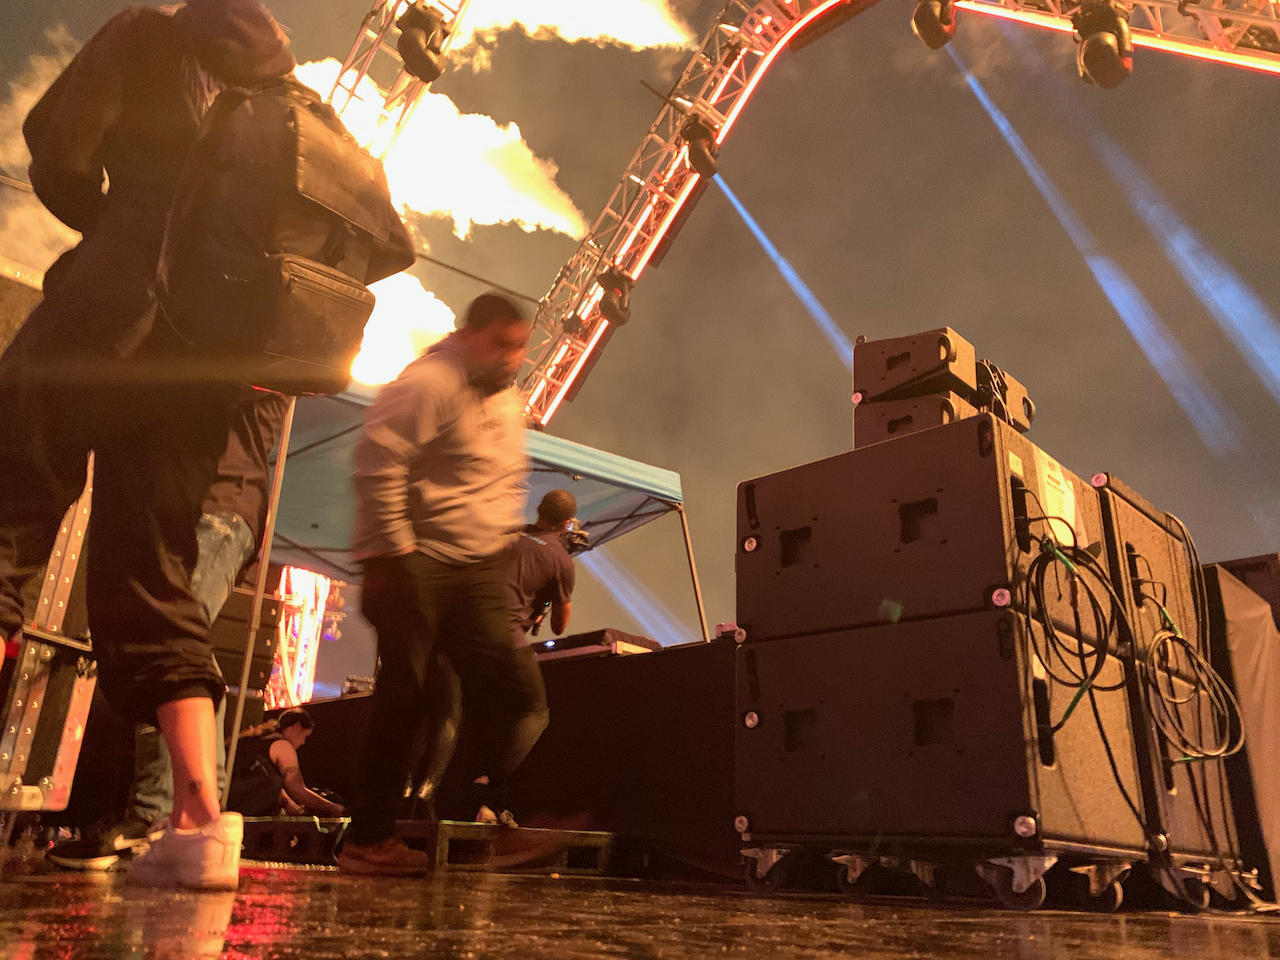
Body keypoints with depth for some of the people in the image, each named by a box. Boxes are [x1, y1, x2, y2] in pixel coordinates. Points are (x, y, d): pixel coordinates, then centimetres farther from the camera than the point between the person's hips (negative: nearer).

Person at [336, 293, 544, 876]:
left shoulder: (508, 401, 20)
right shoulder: (428, 383, -9)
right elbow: (377, 463, -17)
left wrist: (502, 541, 19)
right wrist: (390, 553, -19)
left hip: (479, 571, 8)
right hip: (417, 565, -8)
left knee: (506, 689, -3)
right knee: (403, 697, -3)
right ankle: (368, 839, 10)